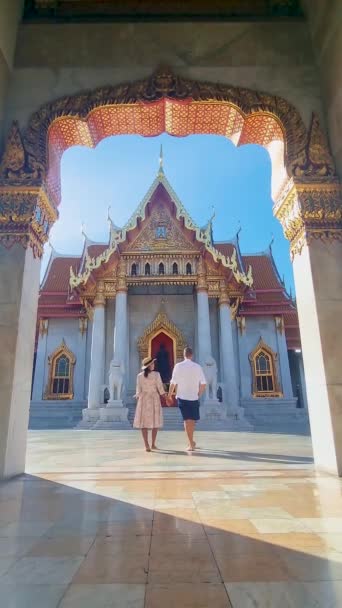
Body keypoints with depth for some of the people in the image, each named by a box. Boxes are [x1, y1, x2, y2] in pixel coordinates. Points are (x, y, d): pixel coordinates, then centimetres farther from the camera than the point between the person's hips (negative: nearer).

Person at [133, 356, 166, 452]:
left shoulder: (139, 376, -3)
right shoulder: (156, 374, -10)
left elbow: (138, 389, 0)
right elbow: (160, 388, -6)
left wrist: (137, 396, 19)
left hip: (143, 399, 1)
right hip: (154, 399, -1)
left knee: (144, 423, 5)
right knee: (155, 422, 12)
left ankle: (147, 445, 1)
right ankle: (153, 444, 18)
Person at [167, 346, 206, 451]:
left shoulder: (178, 366, -6)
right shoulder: (197, 367, -2)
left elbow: (173, 383, -7)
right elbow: (203, 384, -4)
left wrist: (169, 396, 3)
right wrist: (198, 394, 9)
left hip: (182, 396, -1)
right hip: (194, 397, 2)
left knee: (187, 420, 5)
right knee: (192, 420, 18)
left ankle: (191, 444, 4)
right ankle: (191, 441, 28)